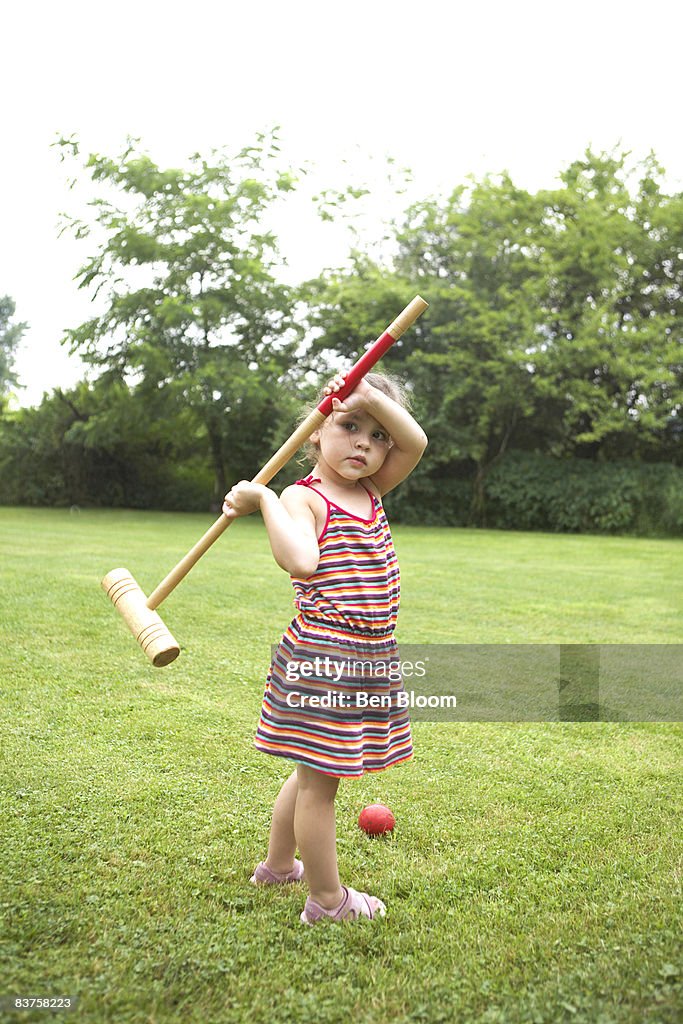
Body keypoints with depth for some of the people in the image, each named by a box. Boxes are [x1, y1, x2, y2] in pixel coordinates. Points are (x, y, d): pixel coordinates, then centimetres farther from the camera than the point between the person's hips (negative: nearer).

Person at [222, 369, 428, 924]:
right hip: (322, 658, -8)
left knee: (316, 770, 22)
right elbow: (300, 560, -30)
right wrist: (264, 499, -26)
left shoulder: (372, 491, 11)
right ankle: (328, 899, 23)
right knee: (321, 778, 6)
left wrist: (374, 399, -12)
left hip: (370, 659, 8)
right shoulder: (303, 498, -11)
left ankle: (278, 864, 42)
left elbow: (416, 443, -2)